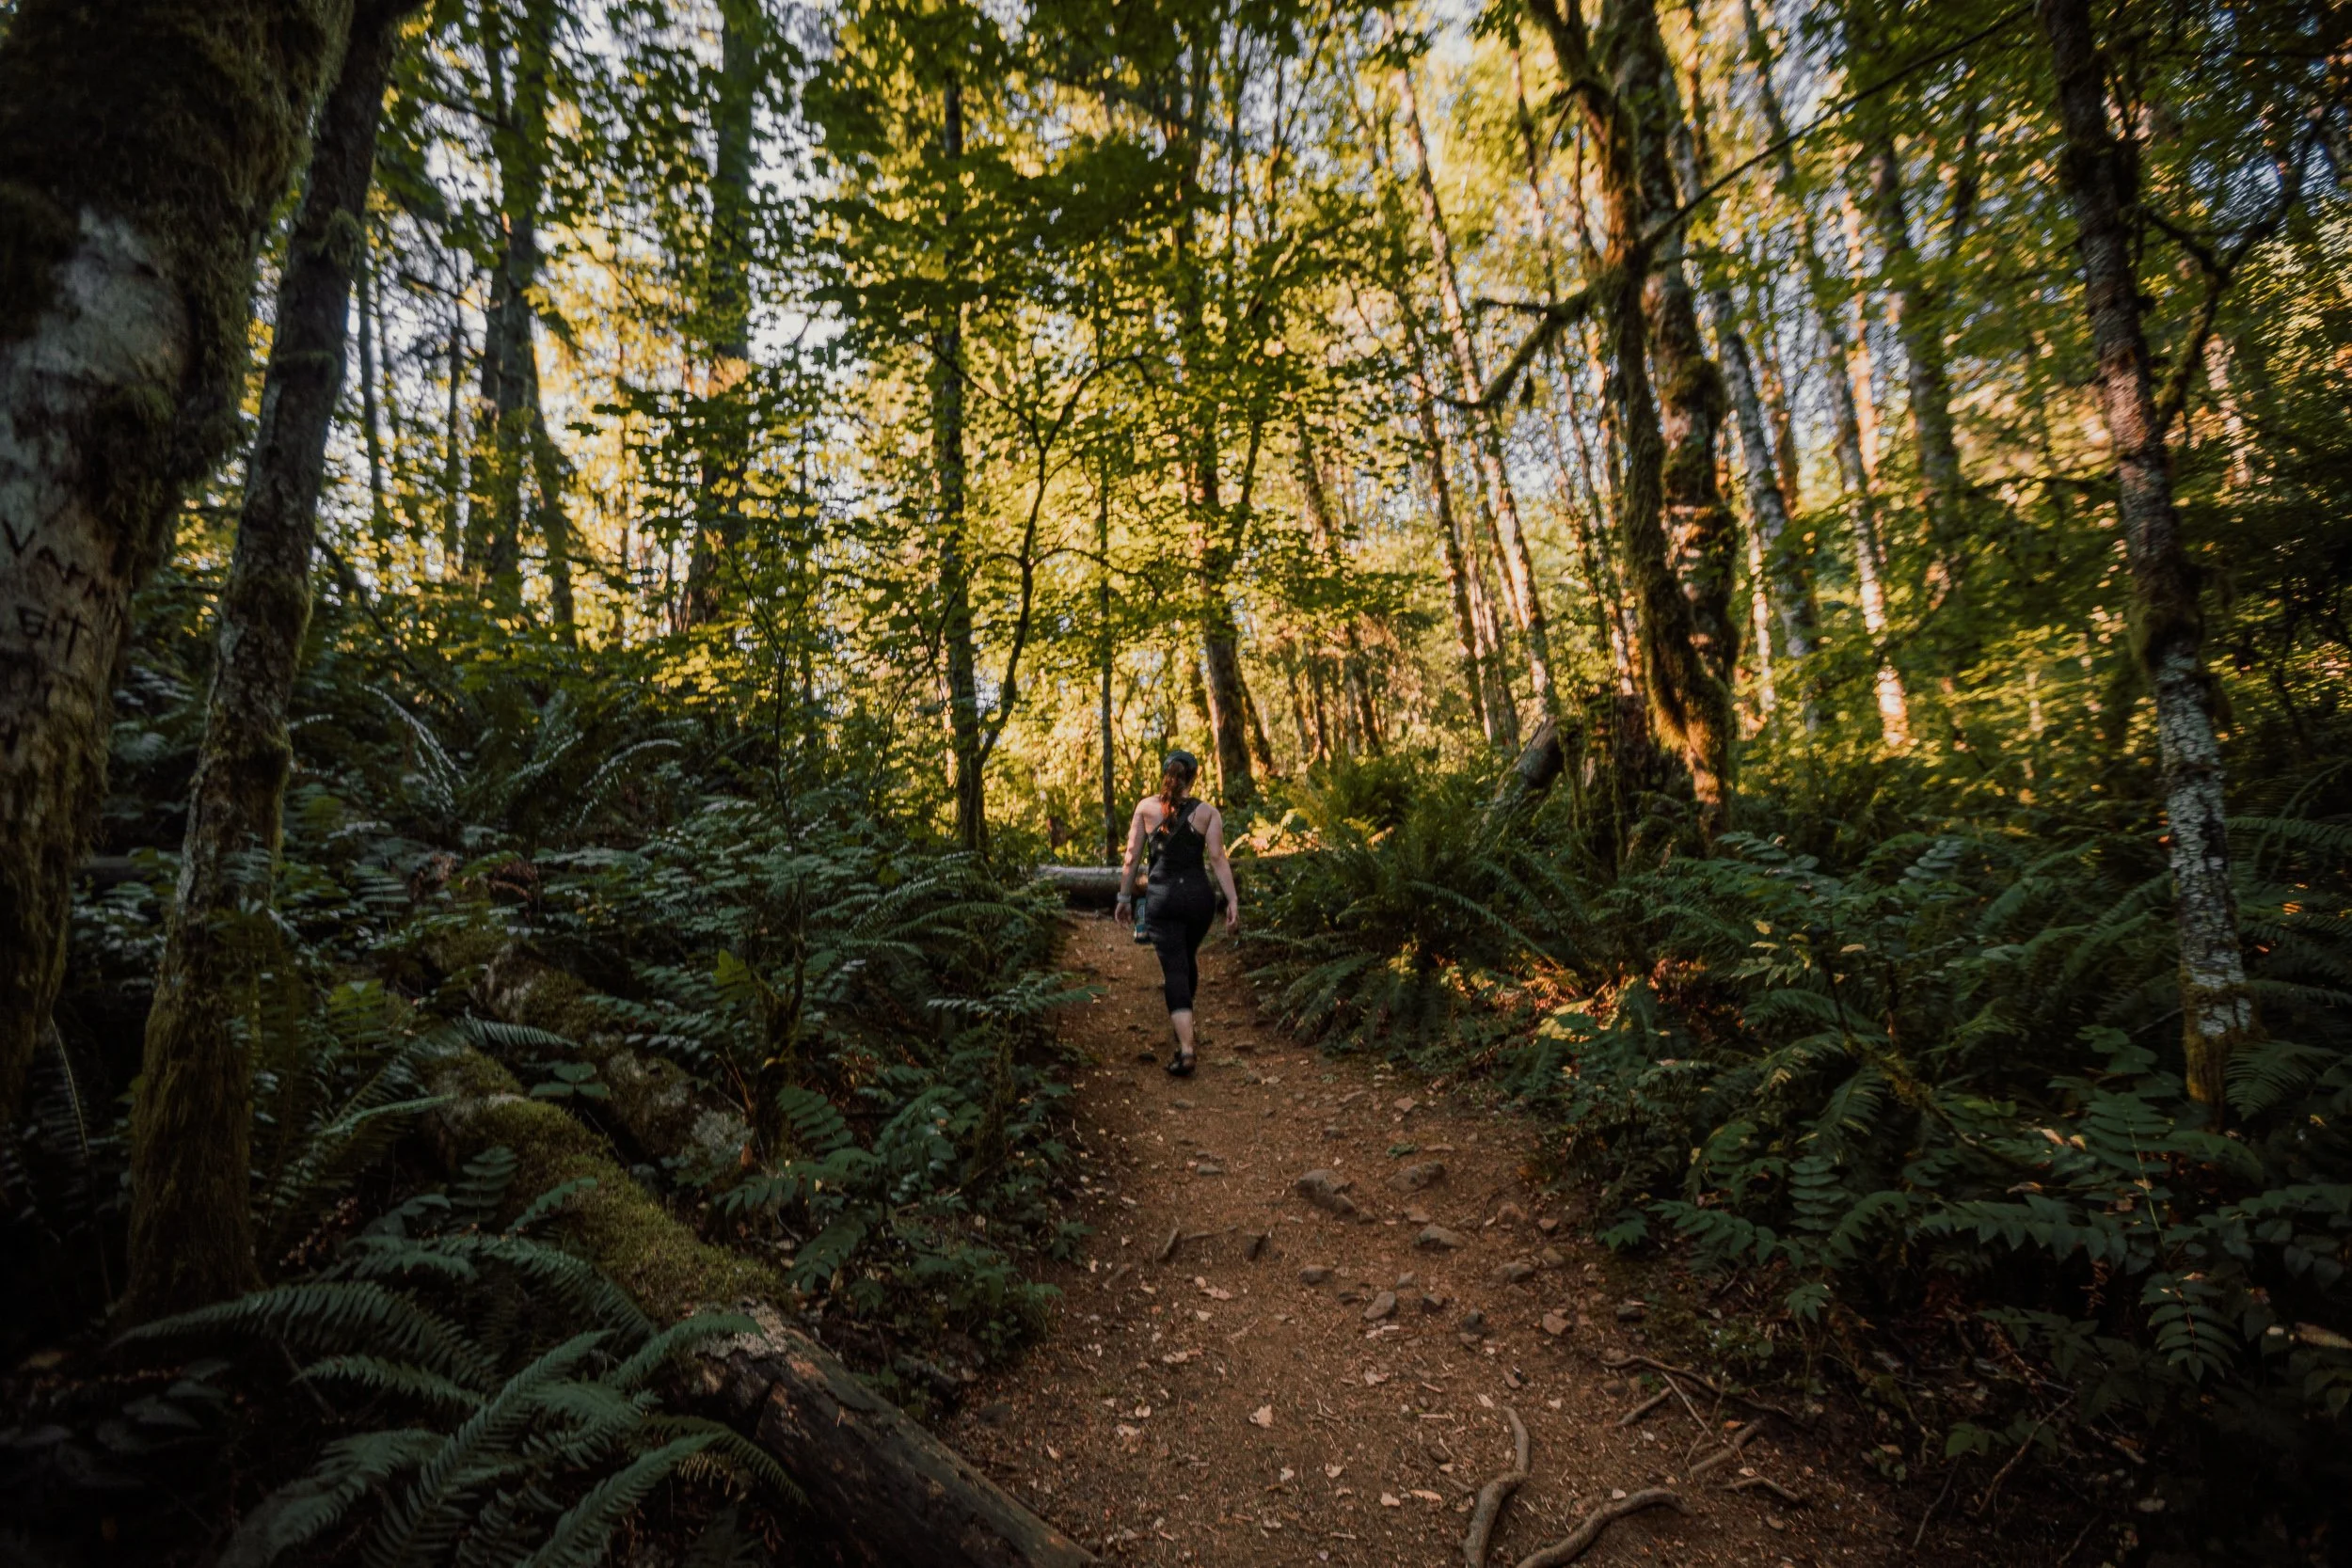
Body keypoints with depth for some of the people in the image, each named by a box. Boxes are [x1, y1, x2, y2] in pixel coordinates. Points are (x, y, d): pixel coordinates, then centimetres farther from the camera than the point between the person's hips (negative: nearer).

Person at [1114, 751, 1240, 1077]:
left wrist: (1125, 897, 8)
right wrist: (1233, 900, -7)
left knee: (1174, 969, 0)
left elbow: (1132, 856, 0)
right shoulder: (1207, 812, 1)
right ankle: (1183, 1026, 44)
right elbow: (1218, 859, -7)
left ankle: (1186, 1049, -12)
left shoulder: (1145, 807, 1)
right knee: (1188, 957, 25)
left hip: (1161, 897, -2)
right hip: (1198, 895, 2)